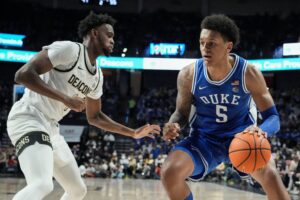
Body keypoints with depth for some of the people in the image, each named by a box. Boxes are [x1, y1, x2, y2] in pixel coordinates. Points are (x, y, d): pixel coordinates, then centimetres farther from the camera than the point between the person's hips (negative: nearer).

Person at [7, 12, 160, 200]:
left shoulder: (97, 77, 14)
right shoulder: (69, 49, -13)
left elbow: (94, 116, 27)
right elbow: (23, 74, -22)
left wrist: (132, 132, 21)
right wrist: (65, 98, -23)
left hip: (51, 128, 10)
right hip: (28, 118, -10)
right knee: (42, 184, -32)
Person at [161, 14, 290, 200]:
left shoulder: (249, 73, -20)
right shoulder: (189, 75, -16)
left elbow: (273, 117, -16)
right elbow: (182, 113, 0)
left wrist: (262, 131, -41)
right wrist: (173, 125, -25)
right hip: (204, 139, 2)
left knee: (269, 174, -28)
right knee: (170, 172, -22)